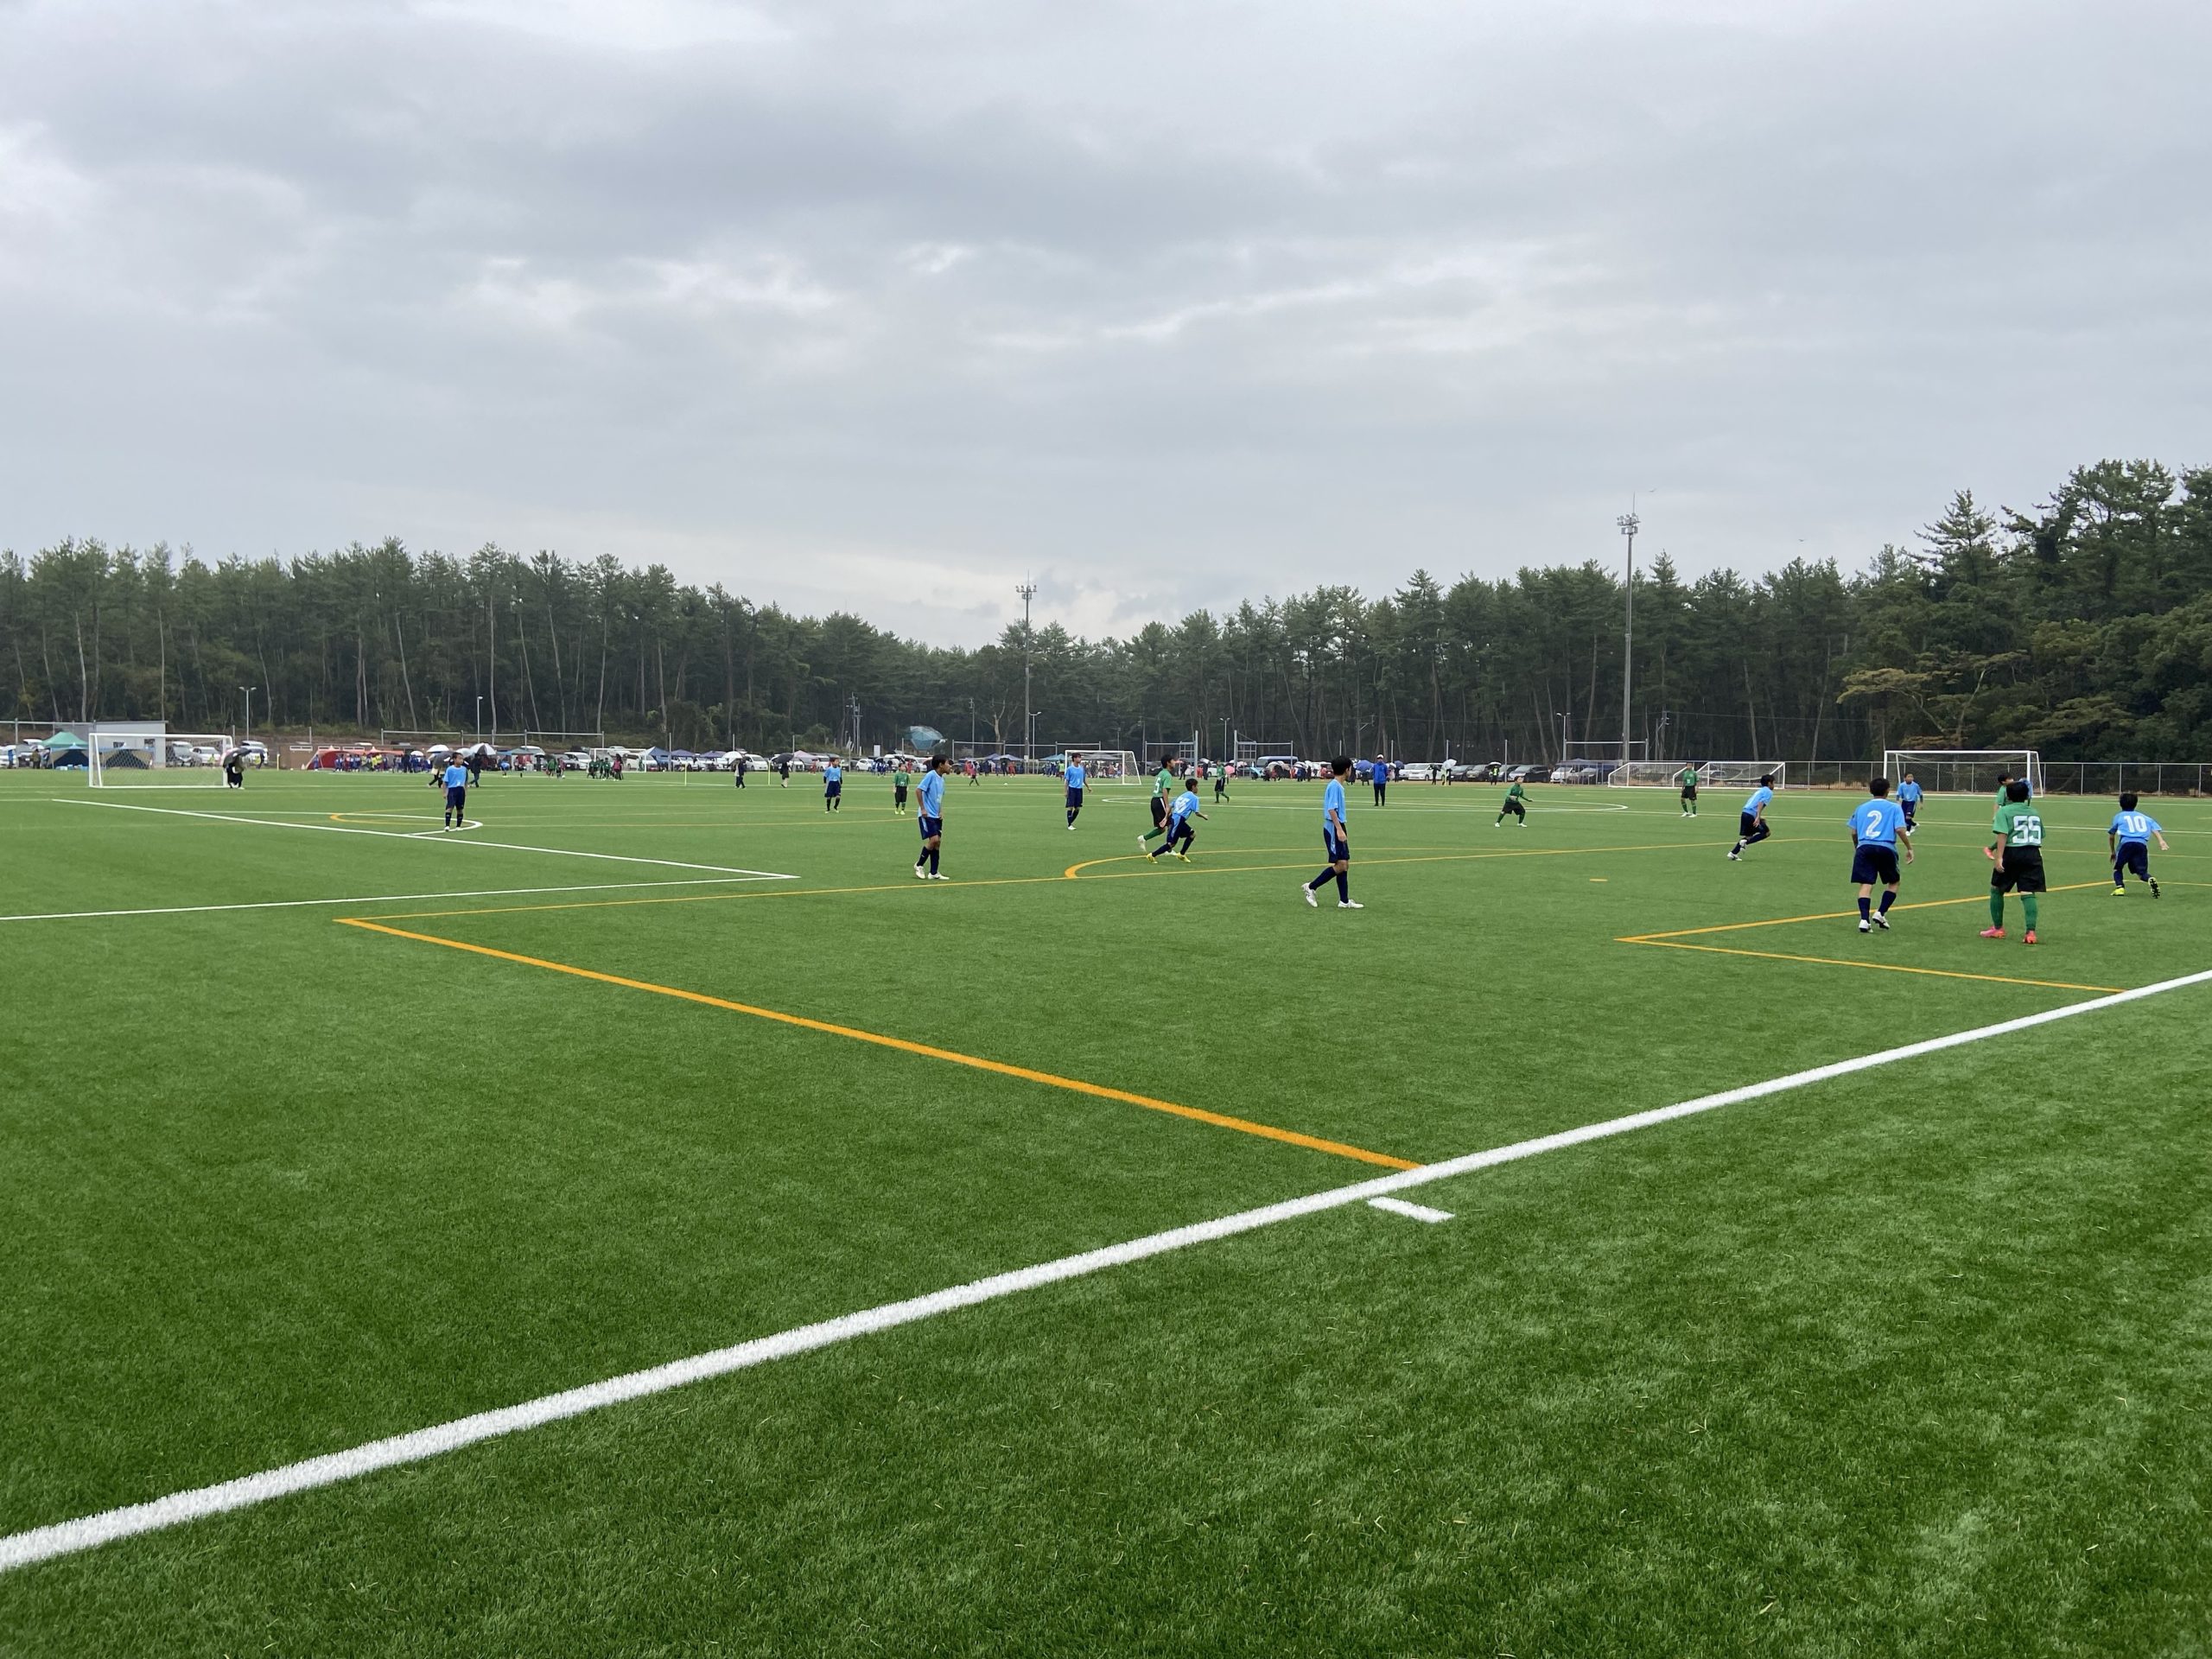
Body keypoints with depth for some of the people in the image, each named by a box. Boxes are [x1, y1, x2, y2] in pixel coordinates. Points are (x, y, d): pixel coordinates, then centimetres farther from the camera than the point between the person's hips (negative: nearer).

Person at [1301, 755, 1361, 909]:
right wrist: (1339, 830, -25)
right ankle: (1312, 887, 0)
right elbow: (1331, 810, -21)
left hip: (1338, 828, 10)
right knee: (1341, 864, -10)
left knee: (1345, 864, 8)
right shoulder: (1335, 786, -15)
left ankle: (1344, 901, 11)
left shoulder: (1338, 786, 14)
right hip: (1334, 829, -10)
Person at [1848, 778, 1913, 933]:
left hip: (1864, 847, 2)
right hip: (1886, 848, -2)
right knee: (1893, 883, 18)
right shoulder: (1894, 808, 7)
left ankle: (1864, 920, -16)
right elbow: (1900, 830, -6)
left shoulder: (1861, 808, 16)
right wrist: (1909, 848, 2)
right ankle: (1881, 914, 4)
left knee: (1866, 885, -1)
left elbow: (1854, 833, 14)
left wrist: (1856, 849, 30)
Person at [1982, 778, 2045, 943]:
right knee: (2028, 893, -1)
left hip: (2012, 853, -4)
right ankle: (2031, 932, -13)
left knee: (1996, 889, 14)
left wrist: (1999, 857, -19)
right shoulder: (2035, 813, 18)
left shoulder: (2004, 811, 0)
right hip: (2033, 854, 4)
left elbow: (2003, 835, -13)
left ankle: (1998, 928, 19)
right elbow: (2040, 836, 20)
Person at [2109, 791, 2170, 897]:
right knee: (2142, 872, 6)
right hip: (2142, 844, 2)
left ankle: (2119, 887, -8)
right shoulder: (2144, 817, 28)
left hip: (2126, 842, -2)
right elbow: (2155, 828, 9)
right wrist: (2161, 841, -6)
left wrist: (2113, 851, 39)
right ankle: (2151, 879, -28)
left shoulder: (2118, 816, 24)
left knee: (2118, 868, 17)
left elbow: (2111, 836, 27)